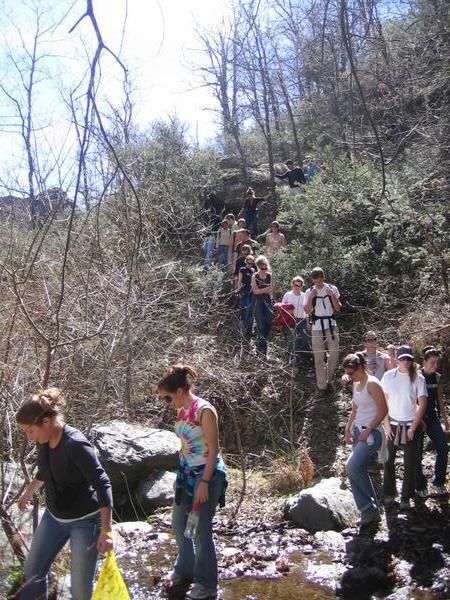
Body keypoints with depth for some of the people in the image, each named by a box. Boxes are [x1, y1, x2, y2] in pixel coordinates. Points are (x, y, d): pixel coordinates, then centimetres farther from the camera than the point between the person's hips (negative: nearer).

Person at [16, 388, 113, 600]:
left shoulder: (75, 445, -29)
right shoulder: (44, 441, -7)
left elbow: (102, 485, -28)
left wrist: (106, 531, -30)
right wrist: (28, 493, 31)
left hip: (85, 521, -7)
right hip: (53, 517, 7)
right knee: (32, 570, 17)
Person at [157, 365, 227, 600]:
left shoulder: (205, 410, -19)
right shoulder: (181, 411, 4)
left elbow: (213, 449, -18)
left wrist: (204, 482, -19)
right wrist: (181, 474, 15)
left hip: (206, 474, -8)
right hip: (186, 473, 8)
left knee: (200, 530, 0)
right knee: (179, 524, 18)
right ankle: (185, 570, 39)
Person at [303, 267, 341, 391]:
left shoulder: (332, 289, 3)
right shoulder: (309, 292, 2)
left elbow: (338, 308, 1)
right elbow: (307, 311, -3)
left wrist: (332, 295, -12)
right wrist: (311, 298, -14)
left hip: (331, 325, 1)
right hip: (317, 326, -1)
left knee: (334, 354, -2)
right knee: (319, 357, 3)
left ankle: (328, 378, 23)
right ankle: (321, 385, 12)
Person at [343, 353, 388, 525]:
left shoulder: (372, 384, -13)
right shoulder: (356, 385, 13)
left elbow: (383, 410, -17)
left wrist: (368, 430, -18)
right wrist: (348, 430, 13)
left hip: (372, 433, -9)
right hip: (359, 432, 9)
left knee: (352, 467, -20)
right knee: (360, 471, 10)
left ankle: (368, 507, -6)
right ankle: (372, 512, 20)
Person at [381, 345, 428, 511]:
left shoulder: (418, 378, -7)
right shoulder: (388, 376, -3)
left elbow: (422, 404, -6)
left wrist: (413, 428, -8)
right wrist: (387, 425, -4)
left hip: (411, 426, -1)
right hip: (392, 424, 1)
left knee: (409, 463, 4)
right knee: (389, 460, 4)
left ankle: (406, 498, 16)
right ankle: (389, 493, 21)